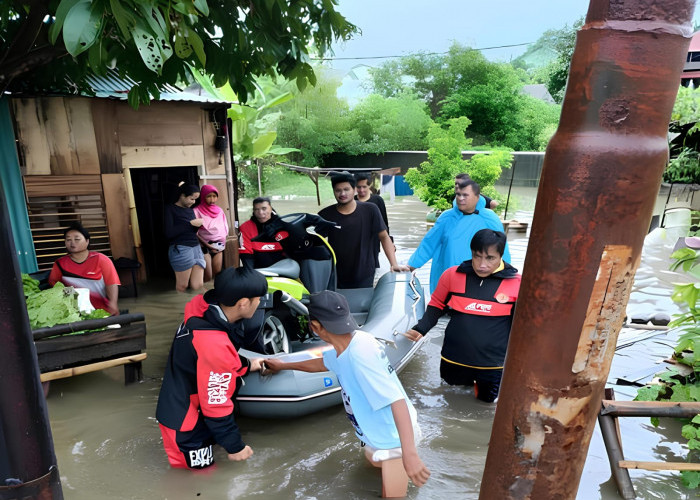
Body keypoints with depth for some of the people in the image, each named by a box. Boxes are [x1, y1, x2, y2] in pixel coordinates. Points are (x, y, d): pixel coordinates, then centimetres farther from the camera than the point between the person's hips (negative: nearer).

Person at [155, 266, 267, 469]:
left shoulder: (203, 310, -15)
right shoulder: (215, 346, -38)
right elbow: (217, 406, -26)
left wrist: (246, 364, 9)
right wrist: (234, 447, -12)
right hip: (183, 421, -7)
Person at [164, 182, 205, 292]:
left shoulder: (190, 210, 15)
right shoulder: (170, 209, -1)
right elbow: (169, 233, -13)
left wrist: (198, 225, 1)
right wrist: (190, 223, -12)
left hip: (196, 248, 6)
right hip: (181, 249, -5)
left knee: (197, 285, -3)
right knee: (182, 286, -1)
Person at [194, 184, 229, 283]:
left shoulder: (219, 210, 8)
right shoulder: (197, 211, -8)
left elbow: (224, 229, 16)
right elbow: (195, 232, -10)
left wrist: (223, 241, 1)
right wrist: (207, 244, -15)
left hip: (218, 246, 5)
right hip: (204, 246, -5)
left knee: (218, 274, 3)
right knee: (208, 277, -8)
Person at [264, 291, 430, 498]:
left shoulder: (360, 352, -34)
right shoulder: (344, 347, -5)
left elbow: (396, 399, -37)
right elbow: (320, 363, 17)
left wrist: (409, 454, -43)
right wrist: (283, 366, 30)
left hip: (395, 438, -9)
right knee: (373, 459, 33)